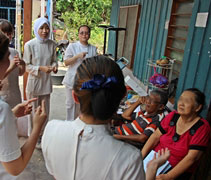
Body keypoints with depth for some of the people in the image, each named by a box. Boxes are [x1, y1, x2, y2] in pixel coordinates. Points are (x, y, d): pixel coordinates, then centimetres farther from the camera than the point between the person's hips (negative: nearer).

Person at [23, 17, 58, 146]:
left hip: (46, 82, 4)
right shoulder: (29, 45, -12)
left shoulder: (52, 44, -2)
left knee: (45, 111, 14)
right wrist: (41, 68, -20)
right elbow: (26, 66, -7)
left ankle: (43, 135, 33)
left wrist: (54, 66, -11)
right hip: (34, 82, -3)